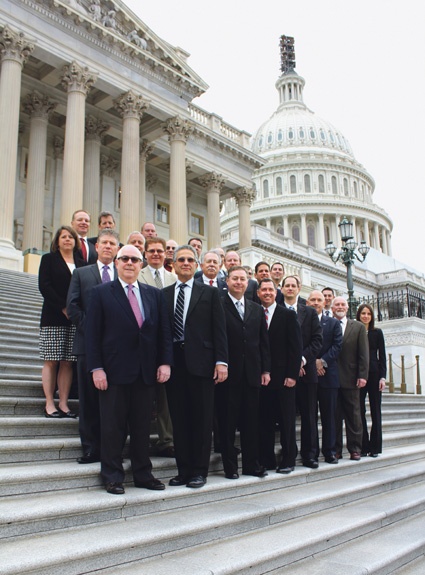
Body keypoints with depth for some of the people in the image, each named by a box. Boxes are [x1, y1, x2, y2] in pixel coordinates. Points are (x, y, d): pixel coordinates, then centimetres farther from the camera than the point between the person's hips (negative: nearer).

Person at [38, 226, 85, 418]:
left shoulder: (81, 263, 15)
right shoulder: (48, 259, 7)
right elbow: (44, 286, -5)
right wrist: (63, 308, -12)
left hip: (75, 319, 3)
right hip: (53, 318, -3)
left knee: (68, 362, 1)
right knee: (51, 361, -2)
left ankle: (63, 404, 4)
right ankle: (49, 404, 2)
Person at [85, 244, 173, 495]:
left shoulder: (155, 294, 11)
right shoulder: (102, 293, 2)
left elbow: (165, 331, 8)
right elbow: (93, 333, -3)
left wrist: (165, 362, -2)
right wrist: (96, 368, -10)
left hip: (146, 371, 3)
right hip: (114, 370, -3)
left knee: (143, 425, 10)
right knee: (113, 425, 5)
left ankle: (143, 474, 23)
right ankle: (113, 476, 17)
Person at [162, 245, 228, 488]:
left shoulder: (210, 293, 7)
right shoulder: (164, 294, 12)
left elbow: (219, 329, 1)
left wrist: (221, 361, -8)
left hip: (200, 362, -2)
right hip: (173, 362, 2)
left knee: (202, 419, 3)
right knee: (179, 420, 7)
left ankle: (199, 471, 13)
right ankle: (183, 470, 17)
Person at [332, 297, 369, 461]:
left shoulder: (359, 327, 7)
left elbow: (364, 354, 2)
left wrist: (362, 376, -5)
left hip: (350, 378, 0)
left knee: (353, 415, 6)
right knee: (334, 416, 5)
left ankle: (355, 449, 14)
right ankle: (336, 449, 13)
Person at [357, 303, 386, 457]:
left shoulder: (377, 333, 7)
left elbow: (382, 356, 5)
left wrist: (382, 377, -5)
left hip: (374, 374, 0)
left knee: (375, 410, 4)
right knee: (360, 411, 2)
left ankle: (375, 446, 11)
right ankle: (363, 446, 10)